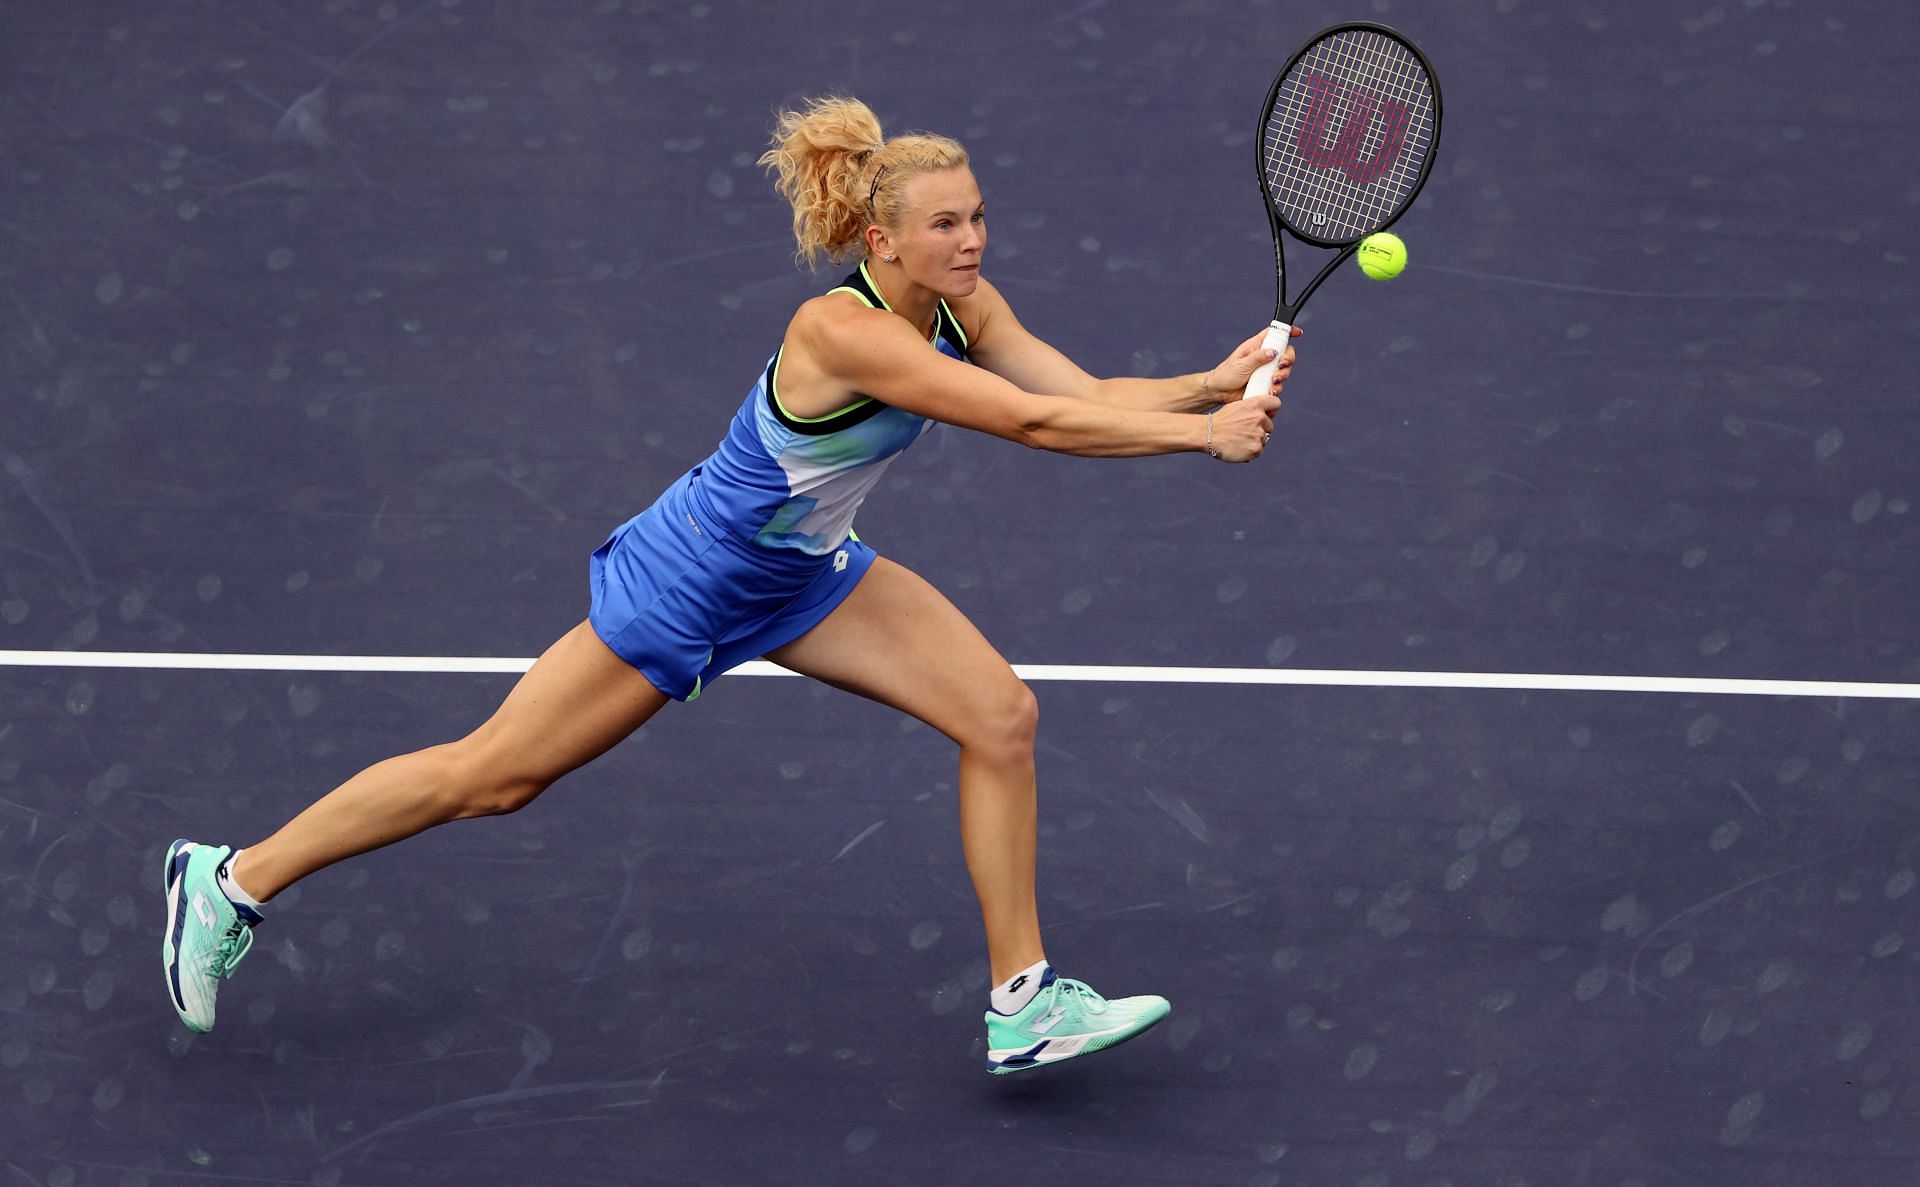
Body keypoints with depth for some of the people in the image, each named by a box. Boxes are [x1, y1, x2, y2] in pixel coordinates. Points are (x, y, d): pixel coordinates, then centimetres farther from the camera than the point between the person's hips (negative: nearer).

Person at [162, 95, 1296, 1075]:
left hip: (805, 570, 8)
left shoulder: (961, 305, -9)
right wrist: (1203, 433, -37)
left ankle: (1025, 1004, 4)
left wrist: (1215, 383, -32)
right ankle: (234, 881, 19)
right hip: (691, 579, -8)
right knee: (490, 776, 1)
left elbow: (1081, 392, -16)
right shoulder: (843, 329, -35)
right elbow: (1032, 421, -39)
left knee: (1002, 715, -5)